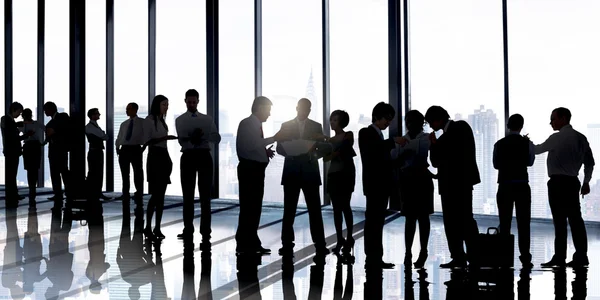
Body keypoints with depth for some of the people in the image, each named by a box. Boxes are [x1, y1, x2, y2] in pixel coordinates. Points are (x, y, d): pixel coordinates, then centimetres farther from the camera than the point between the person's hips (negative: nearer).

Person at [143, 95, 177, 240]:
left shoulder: (162, 120, 15)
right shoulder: (149, 120, -6)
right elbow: (147, 141, -13)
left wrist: (169, 160, 14)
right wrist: (165, 138, -25)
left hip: (164, 157, 7)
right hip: (155, 157, -7)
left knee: (161, 194, 5)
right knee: (156, 194, -10)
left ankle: (157, 228, 9)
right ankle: (148, 227, -3)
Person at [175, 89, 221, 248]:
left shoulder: (207, 119, 11)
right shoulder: (180, 120, 9)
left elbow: (217, 138, 0)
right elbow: (182, 140, -4)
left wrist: (200, 136, -17)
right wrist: (193, 138, -24)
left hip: (204, 156, -1)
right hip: (188, 157, 1)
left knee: (205, 196, -7)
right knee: (188, 195, 11)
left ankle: (205, 235, -8)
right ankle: (188, 228, 27)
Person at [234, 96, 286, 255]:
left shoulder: (255, 125, 18)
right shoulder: (247, 123, -10)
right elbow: (251, 145, -23)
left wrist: (266, 151, 6)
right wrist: (274, 138, -19)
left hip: (255, 169, 10)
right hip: (249, 169, -10)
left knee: (254, 207, 12)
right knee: (248, 207, -7)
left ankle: (251, 243, 18)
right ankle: (244, 244, -3)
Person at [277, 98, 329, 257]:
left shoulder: (317, 126, 9)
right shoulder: (286, 126, 8)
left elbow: (322, 149, 5)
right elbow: (279, 148, 4)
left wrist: (314, 154, -16)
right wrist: (291, 153, -16)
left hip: (310, 172, 0)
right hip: (291, 172, 0)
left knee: (315, 210, -1)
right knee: (289, 210, 2)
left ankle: (320, 245, 2)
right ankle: (287, 245, 8)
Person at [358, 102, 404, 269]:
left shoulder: (380, 136, 20)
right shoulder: (366, 133, -4)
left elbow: (382, 159, 17)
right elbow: (371, 149, -25)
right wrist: (393, 141, -26)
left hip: (382, 184, 8)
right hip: (374, 184, -8)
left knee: (377, 222, 8)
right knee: (372, 222, -9)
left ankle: (376, 259, 11)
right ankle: (372, 259, -8)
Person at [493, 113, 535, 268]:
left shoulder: (499, 144, -4)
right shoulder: (527, 143, -4)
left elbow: (496, 164, 5)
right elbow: (530, 162, 11)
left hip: (504, 186, 1)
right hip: (522, 186, 0)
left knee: (504, 223, 7)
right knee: (523, 224, 5)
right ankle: (525, 258, 2)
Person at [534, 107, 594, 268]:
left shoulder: (557, 138, -12)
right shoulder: (580, 137, 10)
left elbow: (537, 150, 0)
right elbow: (590, 161, 13)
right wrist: (586, 181, 20)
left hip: (558, 182, -7)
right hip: (573, 182, 7)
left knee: (560, 221, -2)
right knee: (575, 219, 8)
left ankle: (560, 257, 3)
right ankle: (581, 256, 9)